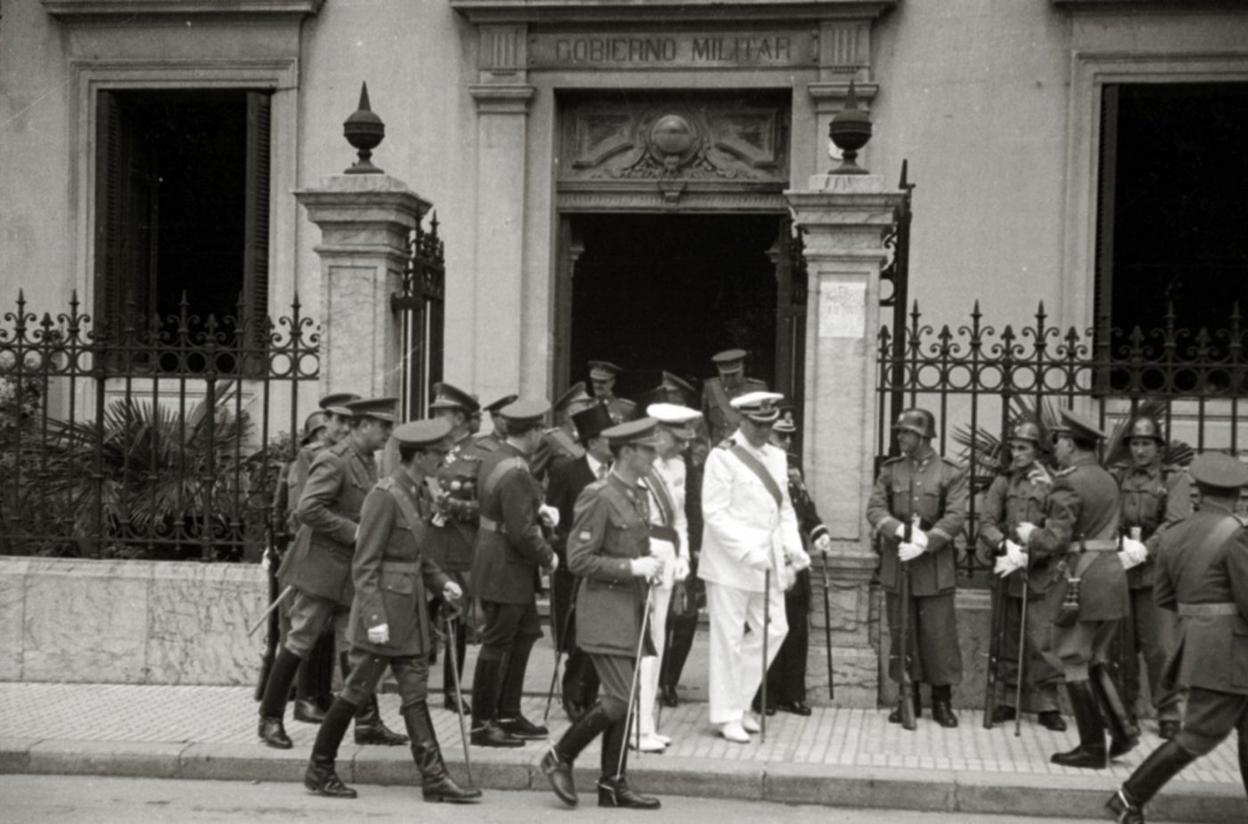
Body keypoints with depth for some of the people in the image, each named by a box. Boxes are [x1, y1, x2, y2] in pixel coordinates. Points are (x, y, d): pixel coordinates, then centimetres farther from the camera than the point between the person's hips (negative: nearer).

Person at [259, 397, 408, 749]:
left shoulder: (368, 464, 13)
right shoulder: (334, 461, -15)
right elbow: (308, 508, -23)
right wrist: (354, 532, -22)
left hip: (351, 570, 8)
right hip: (322, 566, -8)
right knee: (300, 641, -1)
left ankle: (368, 722, 10)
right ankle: (271, 719, 8)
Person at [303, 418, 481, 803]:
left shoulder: (418, 497, 10)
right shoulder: (384, 496, -16)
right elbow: (365, 565, -17)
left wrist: (442, 582, 4)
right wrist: (375, 619, -21)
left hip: (410, 609, 8)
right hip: (383, 605, -8)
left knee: (416, 694, 6)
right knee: (357, 691, 1)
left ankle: (434, 778, 6)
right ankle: (319, 771, 14)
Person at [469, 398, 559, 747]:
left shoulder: (495, 458, 6)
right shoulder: (515, 473, -24)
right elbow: (521, 532, -24)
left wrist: (538, 509, 9)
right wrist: (548, 557, -10)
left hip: (496, 559, 10)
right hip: (506, 569, -10)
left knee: (525, 634, 18)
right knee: (497, 644, -1)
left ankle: (509, 715, 26)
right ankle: (483, 724, 8)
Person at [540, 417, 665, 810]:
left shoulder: (637, 494, 13)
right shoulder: (598, 497, -15)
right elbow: (579, 560, -17)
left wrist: (648, 565, 8)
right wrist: (631, 567, -19)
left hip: (631, 610, 9)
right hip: (605, 611, -9)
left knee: (625, 700, 9)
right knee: (619, 699, -12)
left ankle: (613, 784, 16)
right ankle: (560, 756, 5)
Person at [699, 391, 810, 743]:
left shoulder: (776, 457, 13)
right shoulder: (722, 457, -9)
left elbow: (785, 508, 18)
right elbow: (714, 513, -14)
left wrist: (793, 547, 2)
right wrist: (748, 550, -21)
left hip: (767, 563, 7)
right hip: (730, 565, -7)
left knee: (774, 629, 8)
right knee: (728, 638, -1)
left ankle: (737, 700, 24)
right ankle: (728, 716, 8)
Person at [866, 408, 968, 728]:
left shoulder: (951, 473, -1)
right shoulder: (890, 470, 7)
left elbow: (955, 517, -10)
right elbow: (875, 509, -1)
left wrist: (922, 544, -20)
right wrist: (902, 530, -18)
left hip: (935, 566, -3)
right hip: (896, 566, 3)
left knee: (939, 634, 0)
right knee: (901, 633, 6)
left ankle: (942, 699, 10)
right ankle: (908, 696, 17)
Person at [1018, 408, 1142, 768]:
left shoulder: (1068, 484, -13)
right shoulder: (1107, 480, 13)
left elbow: (1055, 540, -18)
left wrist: (1030, 534, 5)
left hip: (1085, 577, -8)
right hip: (1114, 574, 8)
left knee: (1074, 663, 2)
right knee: (1095, 660, 19)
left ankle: (1092, 748, 4)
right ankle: (1122, 729, 9)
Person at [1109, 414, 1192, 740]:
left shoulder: (1175, 479, 3)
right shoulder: (1117, 476, 12)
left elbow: (1176, 523, -10)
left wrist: (1146, 549, -20)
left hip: (1155, 570, -3)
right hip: (1117, 571, 3)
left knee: (1159, 646, -5)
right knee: (1121, 646, 8)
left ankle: (1169, 714, 3)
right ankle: (1122, 711, 20)